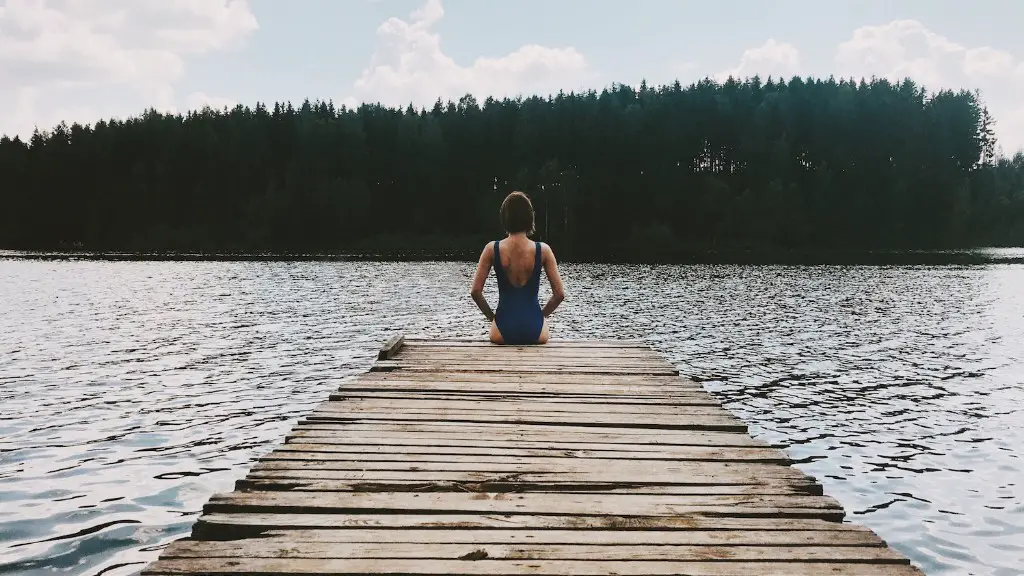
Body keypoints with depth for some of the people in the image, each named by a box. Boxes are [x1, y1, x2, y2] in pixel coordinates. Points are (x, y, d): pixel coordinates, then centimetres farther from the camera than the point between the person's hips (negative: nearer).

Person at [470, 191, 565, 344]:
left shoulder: (492, 249, -6)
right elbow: (559, 294, -4)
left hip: (503, 331, 0)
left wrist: (491, 316, 10)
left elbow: (475, 291, -5)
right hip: (535, 332, 0)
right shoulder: (543, 250, -6)